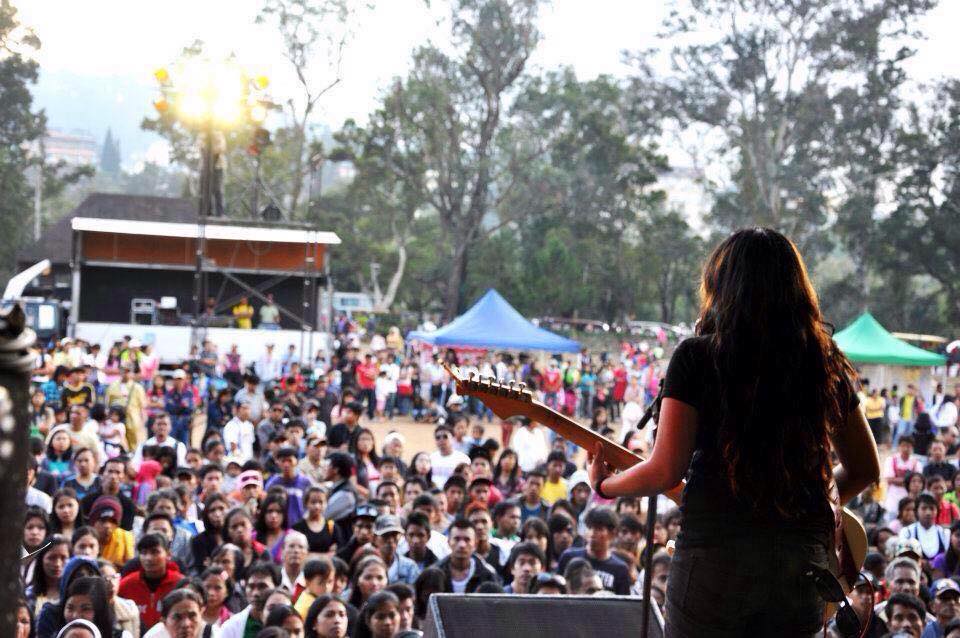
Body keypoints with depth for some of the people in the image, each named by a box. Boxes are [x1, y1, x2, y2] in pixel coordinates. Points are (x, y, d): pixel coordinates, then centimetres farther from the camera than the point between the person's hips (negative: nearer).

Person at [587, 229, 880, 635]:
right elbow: (865, 469, 15)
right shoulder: (824, 361, 8)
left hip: (713, 552, -4)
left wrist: (605, 486, 10)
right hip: (802, 562, 4)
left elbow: (666, 471, -8)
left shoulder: (697, 356, -4)